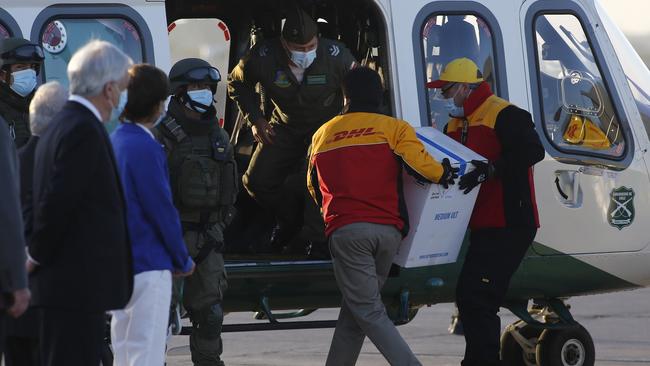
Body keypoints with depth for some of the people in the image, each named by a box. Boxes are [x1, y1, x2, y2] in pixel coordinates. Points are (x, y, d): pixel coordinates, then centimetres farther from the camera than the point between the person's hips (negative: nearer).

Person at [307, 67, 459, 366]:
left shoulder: (323, 134, 17)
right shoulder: (394, 128, 7)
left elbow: (314, 186, 28)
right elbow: (417, 162, -10)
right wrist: (443, 173, 10)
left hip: (345, 229, -1)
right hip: (388, 230, 1)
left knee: (368, 312, -4)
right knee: (355, 308, 15)